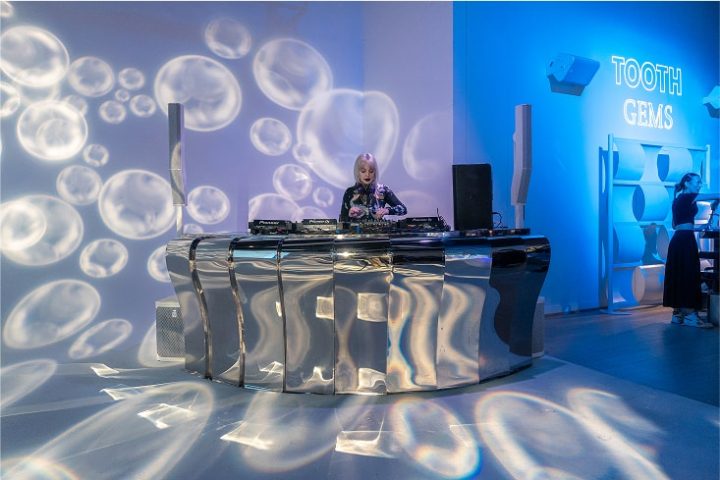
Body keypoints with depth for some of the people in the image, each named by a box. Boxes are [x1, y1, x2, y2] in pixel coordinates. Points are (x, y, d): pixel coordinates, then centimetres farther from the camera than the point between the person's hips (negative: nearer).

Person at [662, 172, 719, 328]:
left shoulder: (679, 199, 20)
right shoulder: (687, 197, -6)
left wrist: (693, 227, 23)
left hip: (679, 239, 9)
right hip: (685, 240, -9)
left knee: (679, 275, 8)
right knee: (688, 275, -8)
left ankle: (678, 314, 10)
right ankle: (689, 315, -8)